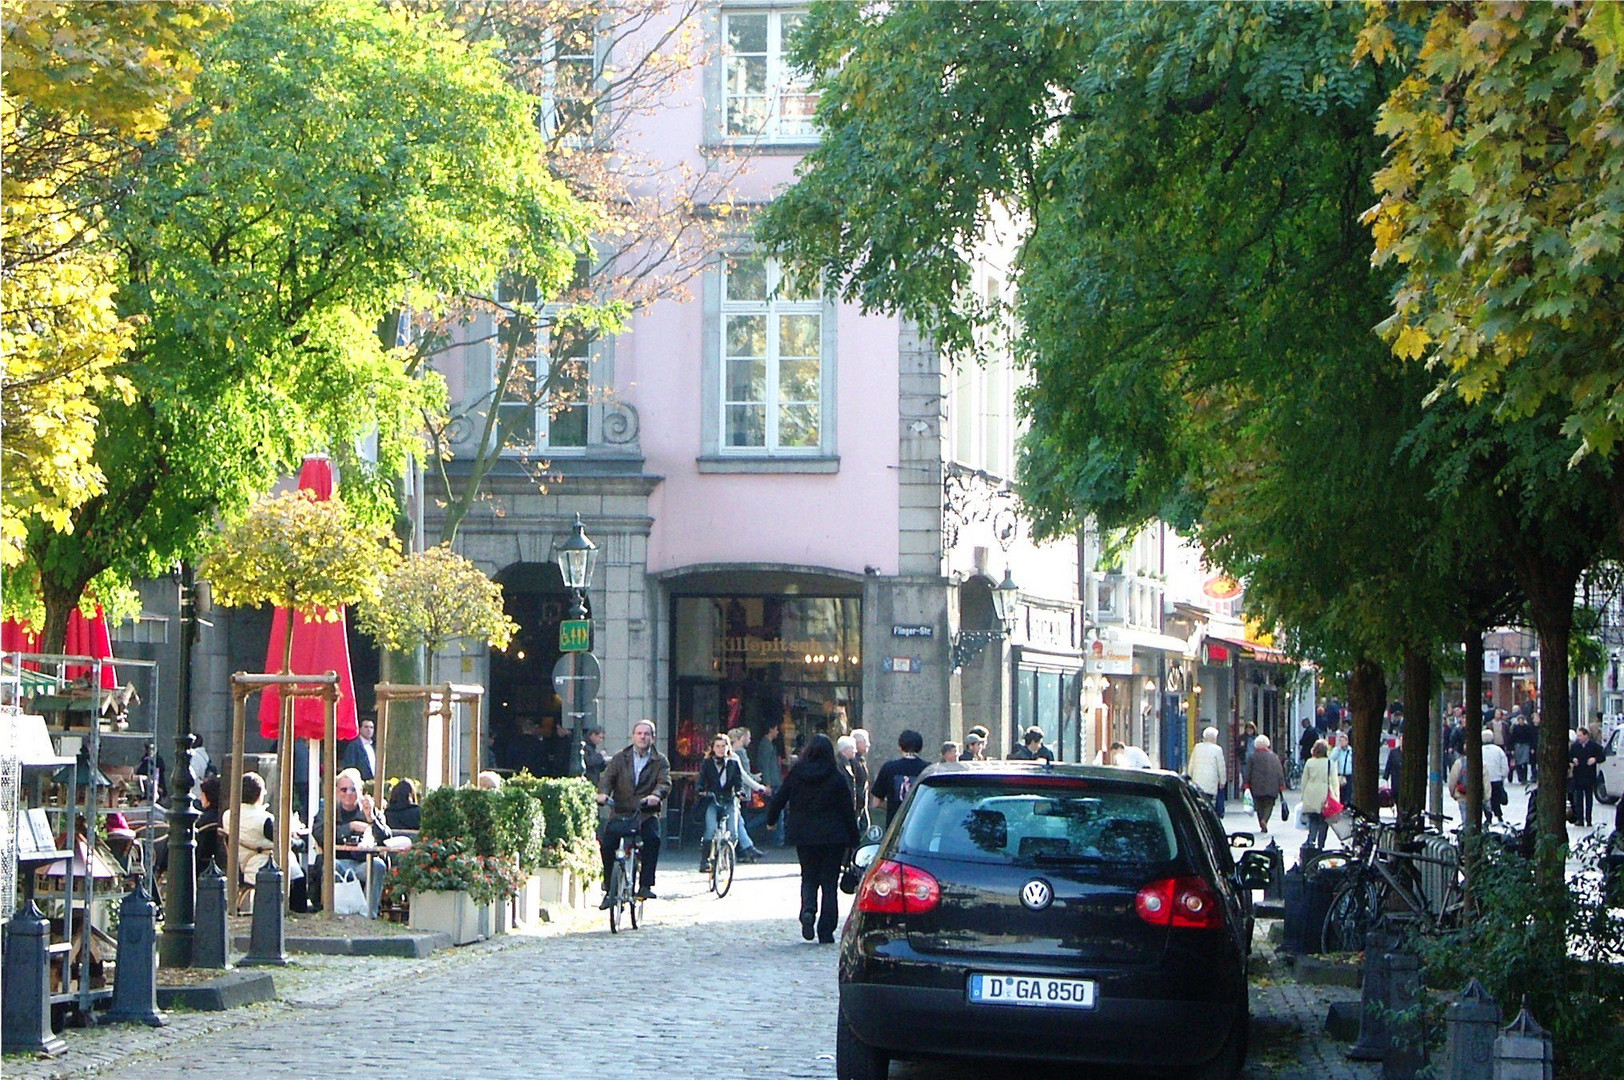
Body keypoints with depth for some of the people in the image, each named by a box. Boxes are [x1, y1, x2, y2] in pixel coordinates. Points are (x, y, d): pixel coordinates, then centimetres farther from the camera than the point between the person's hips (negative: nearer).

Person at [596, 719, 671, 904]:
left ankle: (645, 886, -21)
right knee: (607, 844, -17)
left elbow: (665, 783, -5)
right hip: (620, 812, 1)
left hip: (646, 813, -1)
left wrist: (656, 795, -28)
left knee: (653, 838, -29)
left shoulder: (660, 761, 10)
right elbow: (607, 778, 2)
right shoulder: (620, 758, 14)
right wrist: (603, 793, -21)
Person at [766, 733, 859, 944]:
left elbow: (779, 800, 6)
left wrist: (771, 820, 25)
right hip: (832, 837, -2)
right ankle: (826, 932, 1)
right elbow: (847, 810, -4)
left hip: (803, 836, 2)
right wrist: (854, 838, 5)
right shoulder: (836, 778, -6)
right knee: (829, 883, 5)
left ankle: (808, 908, -14)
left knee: (808, 877, 16)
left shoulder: (795, 775, -2)